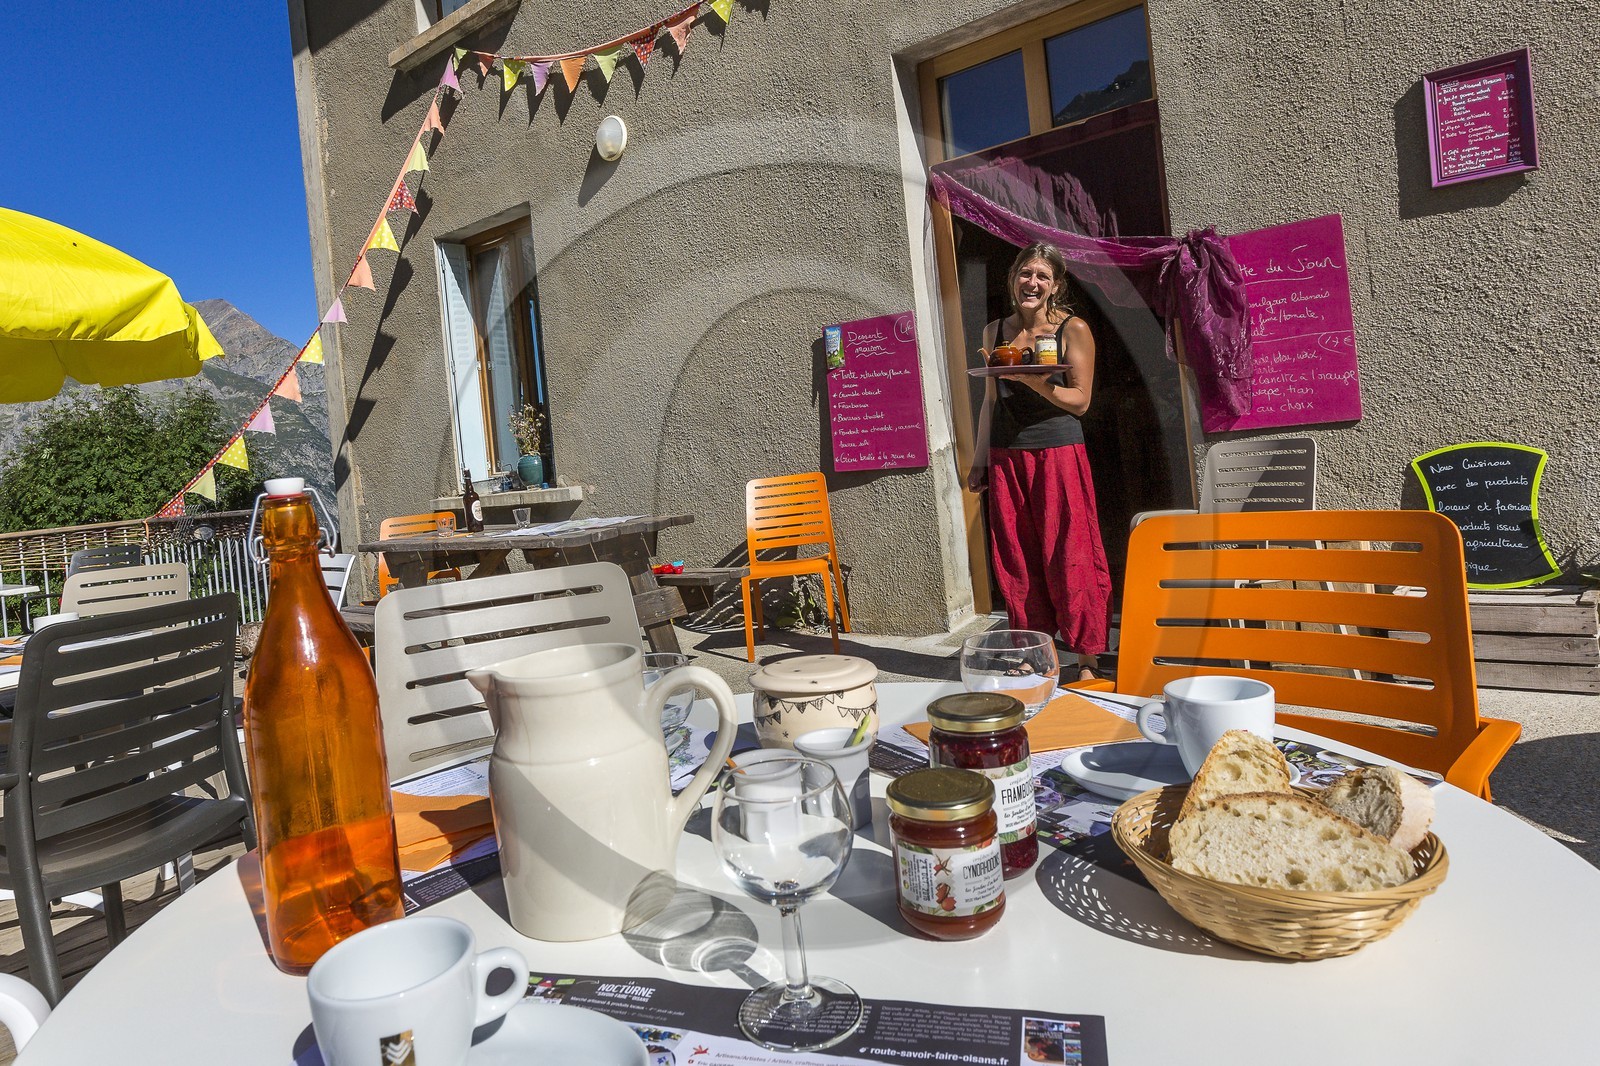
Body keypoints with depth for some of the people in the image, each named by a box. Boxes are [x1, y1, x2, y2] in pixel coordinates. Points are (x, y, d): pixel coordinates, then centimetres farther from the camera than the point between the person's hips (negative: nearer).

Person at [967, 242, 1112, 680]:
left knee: (1068, 557, -4)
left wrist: (1033, 380, -21)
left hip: (1058, 453, -4)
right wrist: (979, 460, 14)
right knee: (1017, 560, 6)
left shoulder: (1073, 330, -1)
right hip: (1006, 458, 4)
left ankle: (1088, 661, 6)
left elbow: (1080, 399, -6)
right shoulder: (995, 331, 13)